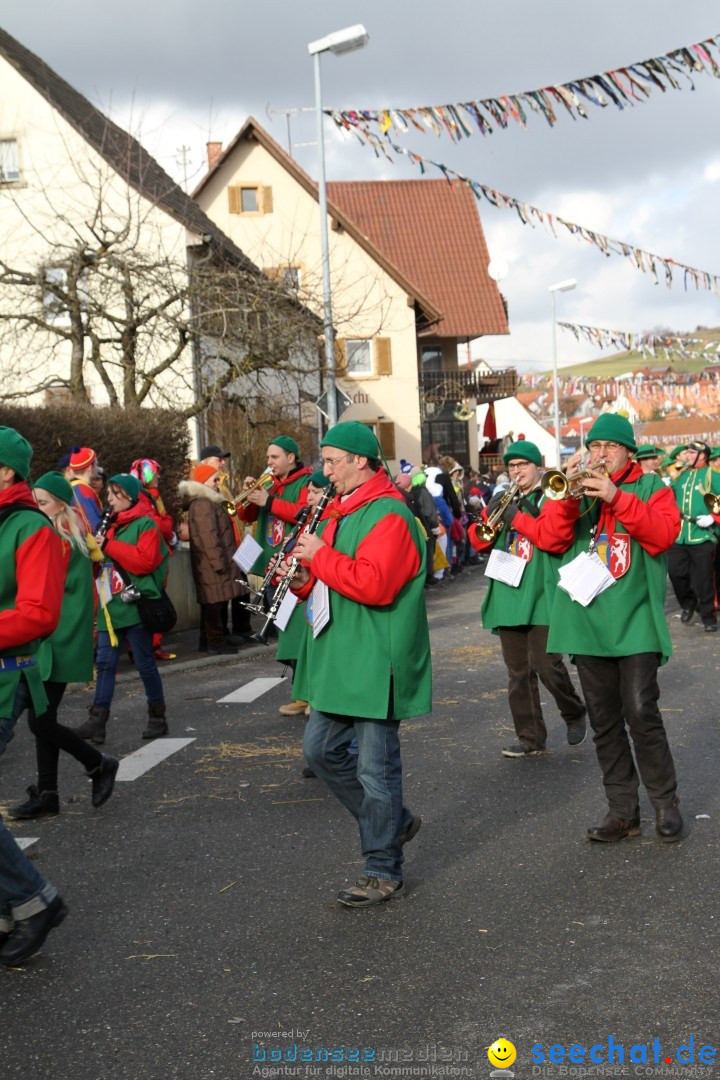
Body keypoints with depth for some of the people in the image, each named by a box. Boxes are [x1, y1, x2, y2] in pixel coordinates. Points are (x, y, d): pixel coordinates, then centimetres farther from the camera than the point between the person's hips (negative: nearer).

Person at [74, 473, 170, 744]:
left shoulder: (145, 525, -6)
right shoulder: (111, 526, 16)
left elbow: (145, 561, -18)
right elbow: (102, 562, 22)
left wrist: (109, 546, -19)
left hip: (135, 606, -7)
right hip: (110, 607, 7)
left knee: (145, 663, 2)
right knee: (105, 663, 2)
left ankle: (157, 717, 16)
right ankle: (97, 720, 1)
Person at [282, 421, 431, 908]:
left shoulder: (389, 516, -16)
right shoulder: (345, 510, 15)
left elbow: (373, 584, -28)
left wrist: (319, 556, -19)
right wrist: (305, 576, 1)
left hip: (376, 663, -10)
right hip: (340, 661, 10)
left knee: (376, 767, -2)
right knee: (321, 748, 14)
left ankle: (384, 871, 10)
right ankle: (395, 821, 28)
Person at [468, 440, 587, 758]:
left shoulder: (550, 499, -1)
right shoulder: (502, 500, 17)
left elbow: (553, 537, -17)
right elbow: (478, 542, 12)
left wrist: (515, 517, -16)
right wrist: (489, 517, -7)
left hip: (541, 596, -6)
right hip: (507, 597, 6)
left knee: (546, 665, -10)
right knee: (518, 672, 7)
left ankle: (575, 714, 17)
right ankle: (531, 739, 14)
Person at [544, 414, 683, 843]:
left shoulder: (651, 486, 6)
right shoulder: (579, 488, 15)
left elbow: (664, 533, -12)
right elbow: (551, 539, 2)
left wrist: (616, 497, -18)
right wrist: (567, 498, -14)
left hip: (635, 618, -4)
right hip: (588, 621, 4)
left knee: (641, 712, -12)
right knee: (604, 721, 7)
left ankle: (666, 803, 5)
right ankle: (623, 812, 15)